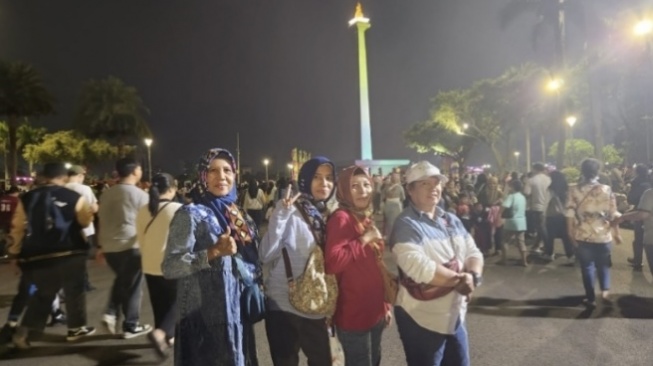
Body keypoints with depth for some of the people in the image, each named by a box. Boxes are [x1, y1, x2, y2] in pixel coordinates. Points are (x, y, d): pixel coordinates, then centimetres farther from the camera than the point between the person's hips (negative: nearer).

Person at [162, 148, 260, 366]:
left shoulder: (237, 214, 9)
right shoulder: (191, 214, -11)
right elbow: (169, 267, -18)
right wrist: (213, 252, -25)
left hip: (237, 313, 7)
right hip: (204, 318, -7)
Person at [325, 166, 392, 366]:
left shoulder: (367, 218, 11)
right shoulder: (341, 218, -15)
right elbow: (332, 263, -30)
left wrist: (385, 305, 18)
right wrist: (363, 240, -23)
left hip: (374, 311, 8)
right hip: (353, 314, -8)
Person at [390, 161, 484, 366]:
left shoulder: (451, 220, 8)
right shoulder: (406, 224, -15)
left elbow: (473, 253, 5)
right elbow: (420, 269, -26)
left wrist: (473, 276, -16)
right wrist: (460, 279, -16)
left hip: (455, 315, 7)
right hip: (422, 319, -7)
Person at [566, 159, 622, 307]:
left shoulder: (574, 190, -7)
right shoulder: (606, 189, -6)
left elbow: (570, 214, -8)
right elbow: (614, 214, -3)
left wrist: (571, 233, 0)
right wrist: (617, 233, 8)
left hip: (582, 235, 0)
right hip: (603, 234, 1)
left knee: (587, 266, 11)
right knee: (603, 265, 21)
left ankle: (591, 298, 16)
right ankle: (605, 290, 7)